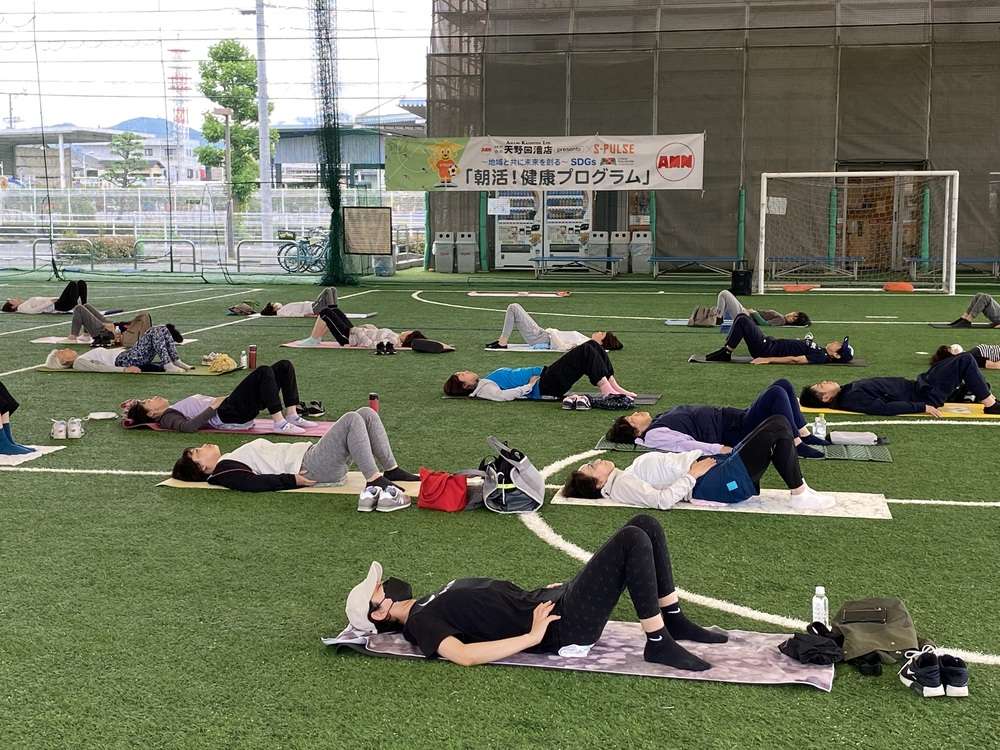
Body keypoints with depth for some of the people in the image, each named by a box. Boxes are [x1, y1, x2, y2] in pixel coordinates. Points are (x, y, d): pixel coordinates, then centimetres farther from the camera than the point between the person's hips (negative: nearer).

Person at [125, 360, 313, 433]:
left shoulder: (176, 409, 30)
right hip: (227, 415, -9)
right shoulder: (167, 418, 4)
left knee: (284, 366, -3)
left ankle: (292, 416, -9)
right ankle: (280, 423, -32)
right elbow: (188, 426, -18)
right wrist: (213, 406, -16)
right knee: (264, 371, -29)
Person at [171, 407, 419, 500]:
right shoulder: (223, 472, -2)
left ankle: (391, 471, -2)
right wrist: (294, 480, -25)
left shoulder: (230, 460, 26)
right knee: (352, 420, -28)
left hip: (309, 453, 10)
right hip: (309, 469, -10)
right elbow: (257, 483, -17)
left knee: (367, 414, -1)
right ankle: (375, 482, -33)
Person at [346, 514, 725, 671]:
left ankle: (675, 621, 12)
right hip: (563, 629, -9)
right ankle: (659, 645, -14)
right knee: (634, 541, -23)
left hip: (548, 602, 9)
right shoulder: (421, 624, -8)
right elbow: (464, 654, -28)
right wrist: (533, 637, -26)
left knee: (647, 526, 2)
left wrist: (552, 588, 19)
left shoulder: (433, 603, 20)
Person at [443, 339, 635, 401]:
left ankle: (614, 386, -6)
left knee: (593, 346, -2)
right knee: (586, 351, -22)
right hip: (545, 385, -10)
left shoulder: (487, 379, 23)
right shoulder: (483, 388, -5)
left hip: (546, 374, 10)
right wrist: (529, 386, -17)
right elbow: (503, 395, -22)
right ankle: (606, 389, -24)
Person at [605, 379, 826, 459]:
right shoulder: (655, 435, -12)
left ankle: (806, 435, 8)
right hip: (737, 432, -10)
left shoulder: (658, 420, 17)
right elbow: (688, 445, -23)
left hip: (737, 417, 10)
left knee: (783, 385, 5)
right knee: (776, 393, -25)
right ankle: (797, 445, -17)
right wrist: (723, 449, -32)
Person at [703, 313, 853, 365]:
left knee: (742, 320, -15)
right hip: (770, 342, 9)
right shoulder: (820, 351, 11)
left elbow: (795, 360, -26)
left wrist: (767, 360, -30)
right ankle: (725, 351, 11)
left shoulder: (821, 357, -19)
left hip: (766, 350, -9)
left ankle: (725, 353, -6)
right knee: (743, 318, 12)